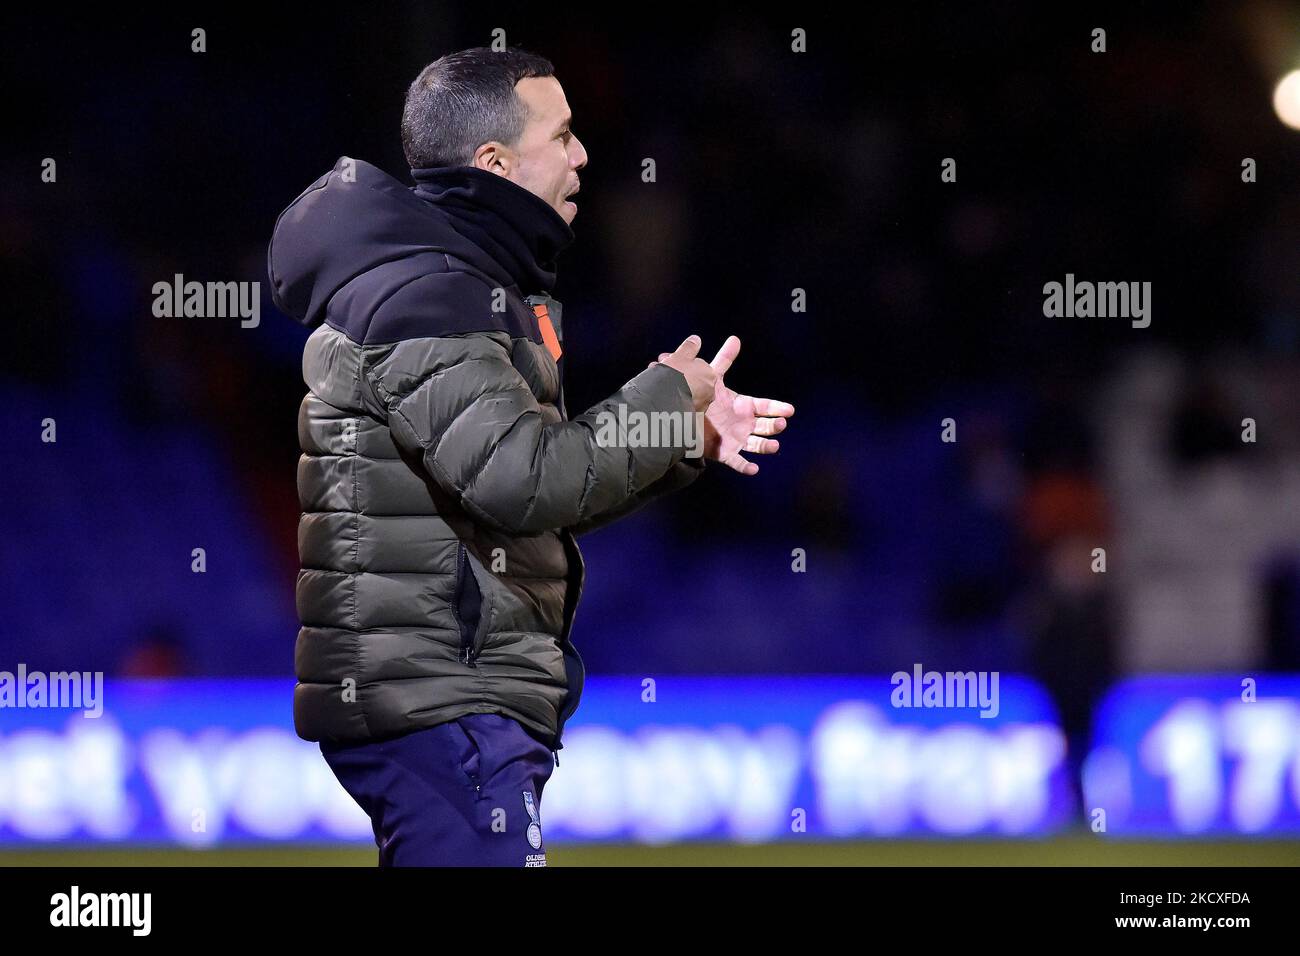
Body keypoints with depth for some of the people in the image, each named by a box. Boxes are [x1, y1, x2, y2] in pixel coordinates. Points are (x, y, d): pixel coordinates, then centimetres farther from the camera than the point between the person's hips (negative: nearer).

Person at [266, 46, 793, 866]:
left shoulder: (480, 288, 20)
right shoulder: (420, 298, -15)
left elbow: (550, 498, 25)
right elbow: (523, 479, -25)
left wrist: (689, 442, 12)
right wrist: (664, 400, -11)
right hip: (440, 707, -11)